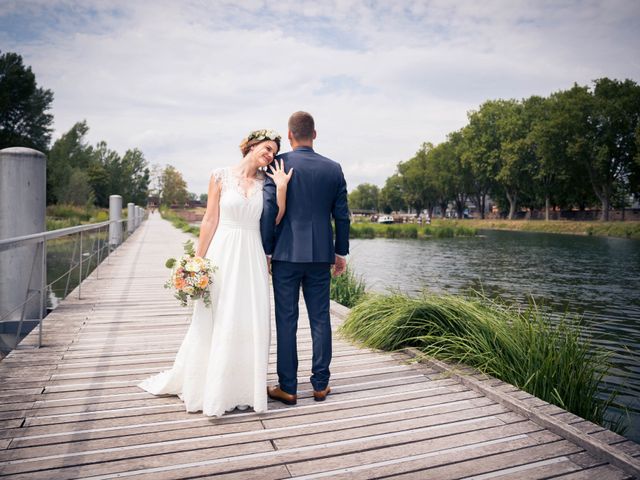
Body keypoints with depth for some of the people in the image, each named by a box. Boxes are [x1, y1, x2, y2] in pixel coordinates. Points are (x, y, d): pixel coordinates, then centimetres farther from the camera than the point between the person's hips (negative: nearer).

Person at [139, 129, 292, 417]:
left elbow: (276, 221, 2)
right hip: (222, 255, -3)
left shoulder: (266, 182, 9)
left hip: (252, 257, 3)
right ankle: (208, 388, 21)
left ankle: (242, 388, 18)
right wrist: (198, 261, -4)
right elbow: (210, 221, -1)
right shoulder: (221, 177, 0)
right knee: (214, 322, 4)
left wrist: (282, 188, -6)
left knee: (251, 323, 4)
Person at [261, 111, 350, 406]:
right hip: (321, 254, 3)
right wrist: (341, 252, 14)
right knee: (320, 319, 10)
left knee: (286, 320, 5)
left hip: (286, 254, -3)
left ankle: (287, 388, 13)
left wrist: (265, 251, -2)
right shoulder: (333, 168, 4)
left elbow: (268, 210, -9)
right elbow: (342, 215, 5)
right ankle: (320, 384, 19)